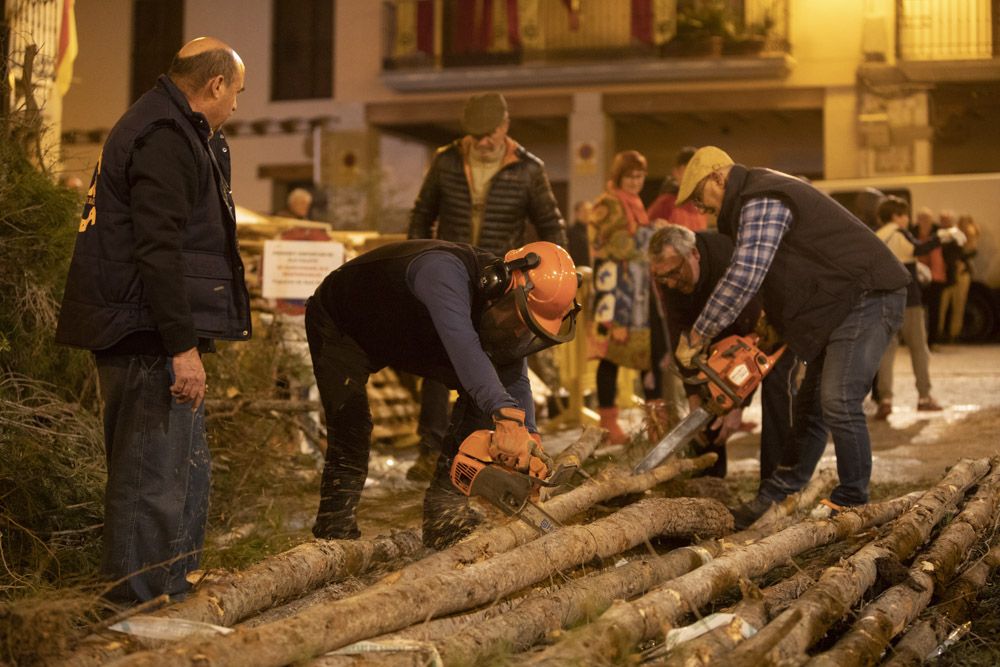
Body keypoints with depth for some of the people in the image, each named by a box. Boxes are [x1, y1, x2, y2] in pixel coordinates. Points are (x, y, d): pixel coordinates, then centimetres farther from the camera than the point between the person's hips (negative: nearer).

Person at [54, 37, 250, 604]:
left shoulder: (178, 132, 19)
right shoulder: (165, 139, -15)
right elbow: (159, 250, -22)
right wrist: (182, 347, -23)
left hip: (151, 338, 11)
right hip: (151, 341, -11)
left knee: (188, 471, 18)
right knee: (155, 476, -6)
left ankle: (173, 590, 29)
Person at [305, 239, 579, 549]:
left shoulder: (500, 315, -16)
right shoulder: (447, 271, -43)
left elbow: (515, 380, -11)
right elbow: (462, 345, -58)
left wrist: (529, 437, -29)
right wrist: (506, 418, -67)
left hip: (409, 341, 7)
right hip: (338, 325, -7)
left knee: (483, 388, -6)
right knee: (351, 430, -26)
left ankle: (445, 515, -3)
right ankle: (335, 534, -11)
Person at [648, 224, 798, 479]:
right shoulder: (665, 278, -26)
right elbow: (680, 337, -21)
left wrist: (738, 406, -38)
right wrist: (694, 400, -27)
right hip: (726, 323, 6)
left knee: (776, 383, -24)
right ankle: (706, 477, 3)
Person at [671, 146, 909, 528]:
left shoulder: (760, 203, -16)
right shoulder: (763, 198, 19)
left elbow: (744, 275, -28)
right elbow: (768, 277, 20)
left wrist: (697, 337, -24)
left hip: (869, 296, -11)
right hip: (840, 306, 11)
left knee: (838, 402, -17)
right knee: (811, 403, 12)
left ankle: (852, 503, -8)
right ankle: (778, 495, 18)